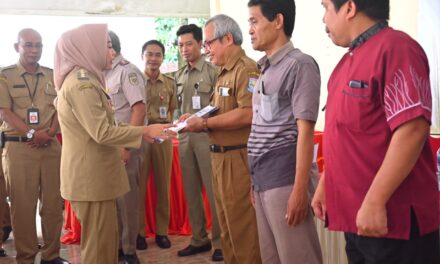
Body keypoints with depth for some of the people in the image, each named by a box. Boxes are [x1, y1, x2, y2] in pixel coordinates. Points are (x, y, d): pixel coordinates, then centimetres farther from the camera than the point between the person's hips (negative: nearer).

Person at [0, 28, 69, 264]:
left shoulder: (53, 75, 12)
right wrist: (31, 134, -14)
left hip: (51, 146, 3)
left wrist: (49, 133, -7)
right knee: (22, 205, 0)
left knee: (53, 203, 6)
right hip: (19, 147, -3)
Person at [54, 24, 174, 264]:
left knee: (103, 241, 18)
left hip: (93, 173, 10)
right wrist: (145, 131, -17)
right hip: (90, 176, -10)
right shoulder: (82, 83, -17)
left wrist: (138, 133, 11)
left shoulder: (84, 80, 16)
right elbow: (102, 133, -23)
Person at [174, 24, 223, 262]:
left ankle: (219, 241, 10)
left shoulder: (212, 71, -5)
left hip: (207, 136, -6)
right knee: (191, 191, 12)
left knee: (213, 191, -2)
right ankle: (199, 239, 23)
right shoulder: (179, 75, 14)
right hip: (185, 137, 6)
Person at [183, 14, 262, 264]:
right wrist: (199, 119, 5)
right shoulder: (225, 72, 17)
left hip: (238, 158, -10)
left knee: (242, 226, -1)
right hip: (221, 156, 10)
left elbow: (246, 114, -25)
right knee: (228, 224, 18)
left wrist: (205, 123, -18)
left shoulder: (246, 69, -14)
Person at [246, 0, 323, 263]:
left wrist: (300, 190, -18)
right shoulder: (266, 70, 15)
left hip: (284, 179, -8)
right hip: (262, 179, 8)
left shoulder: (299, 65, -9)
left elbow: (305, 131, -14)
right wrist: (256, 181, 15)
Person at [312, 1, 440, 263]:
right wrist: (325, 185, 18)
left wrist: (374, 202, -24)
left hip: (393, 218, -9)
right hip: (356, 215, 9)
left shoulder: (395, 48, -14)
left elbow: (412, 129, -23)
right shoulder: (351, 58, 14)